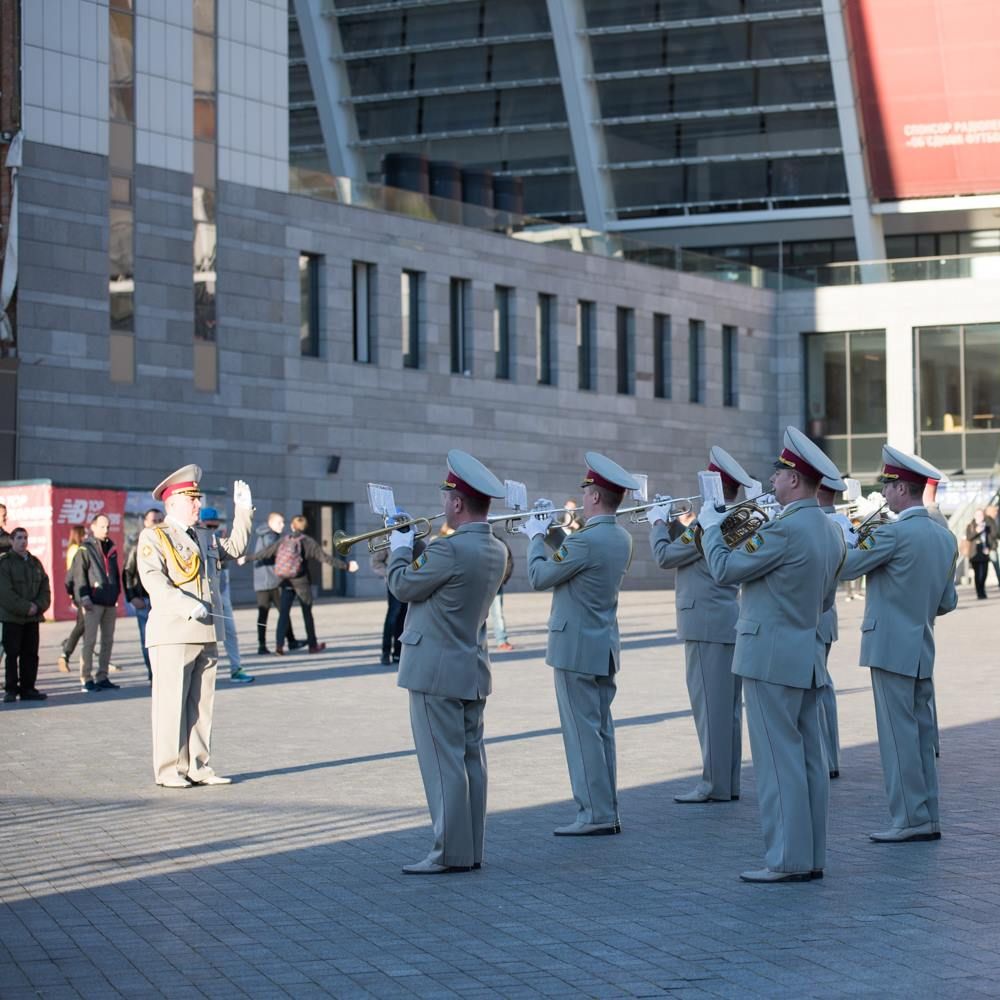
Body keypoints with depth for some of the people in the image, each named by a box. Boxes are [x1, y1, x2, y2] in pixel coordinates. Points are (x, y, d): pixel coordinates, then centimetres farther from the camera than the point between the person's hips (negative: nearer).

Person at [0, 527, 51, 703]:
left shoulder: (35, 563, 14)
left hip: (32, 617, 5)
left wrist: (38, 606, -7)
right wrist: (25, 607, -17)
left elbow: (45, 588, 12)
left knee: (30, 654, 5)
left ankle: (28, 689, 11)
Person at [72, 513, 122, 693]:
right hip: (93, 603, -7)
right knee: (90, 641, -9)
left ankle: (102, 677, 14)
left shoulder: (111, 549, 17)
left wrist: (117, 594, 18)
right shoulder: (85, 549, -3)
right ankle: (86, 679, -6)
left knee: (108, 641, 8)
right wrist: (84, 597, -16)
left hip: (110, 602, 7)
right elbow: (79, 575, -9)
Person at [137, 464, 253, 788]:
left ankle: (199, 766, 10)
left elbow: (235, 548, 33)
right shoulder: (153, 537, -1)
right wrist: (187, 606, -24)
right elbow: (153, 579, -13)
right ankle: (169, 770, -4)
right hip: (172, 633, -7)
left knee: (202, 703, 7)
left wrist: (243, 511, 24)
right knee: (171, 701, -6)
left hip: (206, 635, 7)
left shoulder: (203, 539, 22)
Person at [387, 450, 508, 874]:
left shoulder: (451, 549, -21)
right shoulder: (496, 551, 7)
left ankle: (450, 853, -2)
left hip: (437, 672, -9)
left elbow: (403, 586, -9)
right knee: (470, 759, 11)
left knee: (444, 764, -5)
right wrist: (416, 545, 19)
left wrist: (400, 548, 7)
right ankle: (471, 849, 16)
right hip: (474, 670, 9)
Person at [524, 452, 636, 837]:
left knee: (583, 732, -4)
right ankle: (607, 811, 17)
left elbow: (538, 577, -12)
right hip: (605, 647, 9)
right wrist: (552, 534, 15)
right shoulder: (622, 539, 7)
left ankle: (595, 814, -3)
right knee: (600, 730, 13)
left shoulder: (585, 541, -21)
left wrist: (537, 537, 2)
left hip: (576, 648, -9)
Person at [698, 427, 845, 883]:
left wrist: (710, 526, 3)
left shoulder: (785, 529, -19)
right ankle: (811, 857, 15)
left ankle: (787, 859, -4)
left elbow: (724, 569, -13)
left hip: (772, 656, -9)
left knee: (778, 759, -5)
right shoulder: (830, 532, 11)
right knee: (808, 758, 10)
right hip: (808, 655, 9)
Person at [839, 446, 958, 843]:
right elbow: (947, 601, 13)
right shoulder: (945, 538, 9)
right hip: (923, 650, 8)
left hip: (891, 648, -8)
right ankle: (928, 818, 15)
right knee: (921, 734, 12)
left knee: (899, 735, -3)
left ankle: (910, 819, -1)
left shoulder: (894, 533, -16)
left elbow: (845, 568, -9)